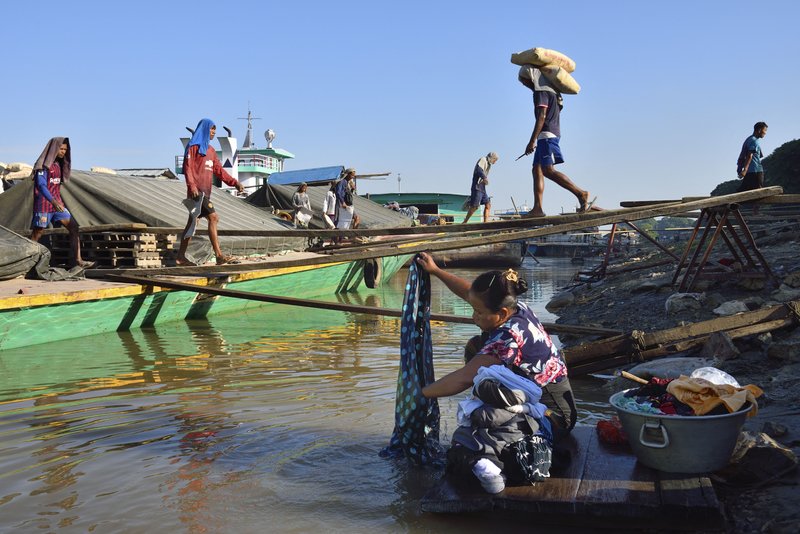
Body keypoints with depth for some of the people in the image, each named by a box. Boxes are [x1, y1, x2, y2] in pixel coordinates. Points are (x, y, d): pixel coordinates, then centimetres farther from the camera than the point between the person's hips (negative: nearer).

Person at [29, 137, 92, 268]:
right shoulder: (43, 165, -11)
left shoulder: (59, 164, 13)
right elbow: (41, 185, -21)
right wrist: (53, 201, -33)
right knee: (36, 235, -1)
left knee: (74, 227, -5)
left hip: (57, 203, 7)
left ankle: (78, 261, -9)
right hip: (44, 204, -7)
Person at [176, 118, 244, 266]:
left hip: (205, 191, 8)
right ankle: (219, 255, -19)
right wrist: (192, 186, -23)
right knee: (213, 217, -16)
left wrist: (234, 182, 8)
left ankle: (181, 257, 12)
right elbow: (187, 167, -11)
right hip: (197, 190, -8)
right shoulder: (194, 146, -3)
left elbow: (219, 170, 18)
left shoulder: (211, 150, 21)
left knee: (192, 222, 9)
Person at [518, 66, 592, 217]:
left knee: (548, 170, -18)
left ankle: (581, 194, -21)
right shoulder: (550, 91, 23)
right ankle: (537, 208, -2)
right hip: (550, 135, 11)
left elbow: (541, 117, -18)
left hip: (547, 134, -11)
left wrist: (532, 141, -22)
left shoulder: (541, 92, -8)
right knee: (537, 170, 5)